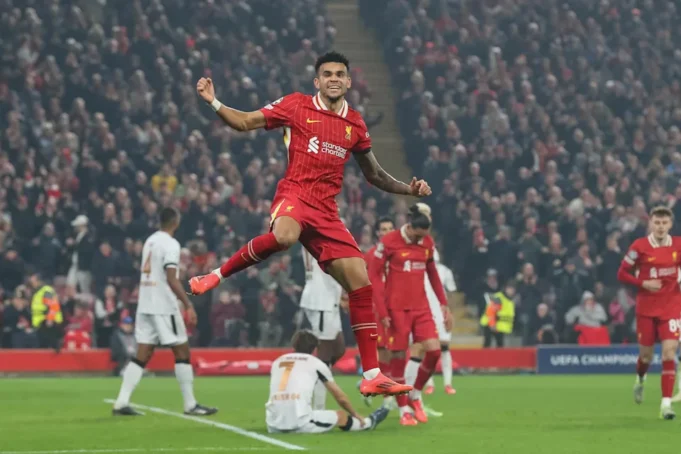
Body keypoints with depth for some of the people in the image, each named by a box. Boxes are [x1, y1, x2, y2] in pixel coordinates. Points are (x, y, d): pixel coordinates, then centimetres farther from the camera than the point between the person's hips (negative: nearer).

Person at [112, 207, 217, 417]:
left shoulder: (150, 241, 13)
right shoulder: (171, 244, -12)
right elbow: (171, 279, -20)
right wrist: (188, 305, -21)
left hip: (145, 305, 8)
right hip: (164, 307, -8)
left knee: (142, 355, 6)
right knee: (182, 352, 1)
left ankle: (122, 402, -3)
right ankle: (190, 405, 2)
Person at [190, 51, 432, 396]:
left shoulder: (355, 124, 16)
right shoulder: (296, 105, 5)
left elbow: (374, 175, 27)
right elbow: (245, 122, 6)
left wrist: (409, 189, 13)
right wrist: (213, 103, -9)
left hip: (326, 211, 5)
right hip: (294, 195, -5)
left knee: (361, 284, -5)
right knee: (284, 236, -42)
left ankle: (371, 375, 0)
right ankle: (217, 275, -19)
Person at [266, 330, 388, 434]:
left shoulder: (277, 362, 21)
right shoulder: (316, 363, 14)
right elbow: (341, 398, 22)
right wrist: (356, 416, 40)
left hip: (274, 427, 3)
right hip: (299, 423, -3)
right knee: (341, 415, 22)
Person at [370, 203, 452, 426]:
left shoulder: (427, 243, 6)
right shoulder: (389, 242, -9)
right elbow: (375, 275, -7)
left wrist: (443, 304, 15)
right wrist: (382, 311, -11)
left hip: (421, 307, 4)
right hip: (397, 309, -4)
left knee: (434, 350, -9)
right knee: (398, 357, -2)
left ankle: (415, 395, 13)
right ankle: (404, 409, 10)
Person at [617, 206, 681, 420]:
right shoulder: (639, 246, -8)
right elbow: (622, 274, -2)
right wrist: (643, 283, -16)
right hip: (646, 308, -1)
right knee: (646, 354, 9)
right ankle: (640, 379, 45)